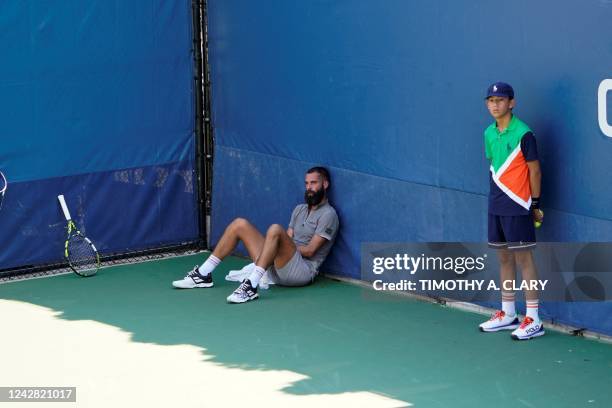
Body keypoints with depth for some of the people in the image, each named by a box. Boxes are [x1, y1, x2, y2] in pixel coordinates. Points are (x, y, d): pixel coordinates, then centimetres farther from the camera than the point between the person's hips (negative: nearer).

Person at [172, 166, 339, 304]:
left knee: (275, 229, -35)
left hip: (303, 271, -8)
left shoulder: (328, 214, -2)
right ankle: (203, 274, -4)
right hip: (275, 270, 8)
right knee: (240, 224, 0)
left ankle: (251, 285, -44)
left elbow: (310, 251, -9)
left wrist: (289, 246, -1)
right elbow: (288, 240, 15)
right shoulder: (300, 209, 24)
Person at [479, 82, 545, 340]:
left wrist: (535, 203, -7)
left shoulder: (523, 133, -11)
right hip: (496, 206, 7)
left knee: (523, 258, -6)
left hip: (518, 206, -7)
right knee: (504, 257, 14)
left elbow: (534, 169, -8)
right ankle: (508, 314, 24)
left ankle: (533, 320, -2)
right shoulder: (489, 133, 9)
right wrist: (497, 195, 14)